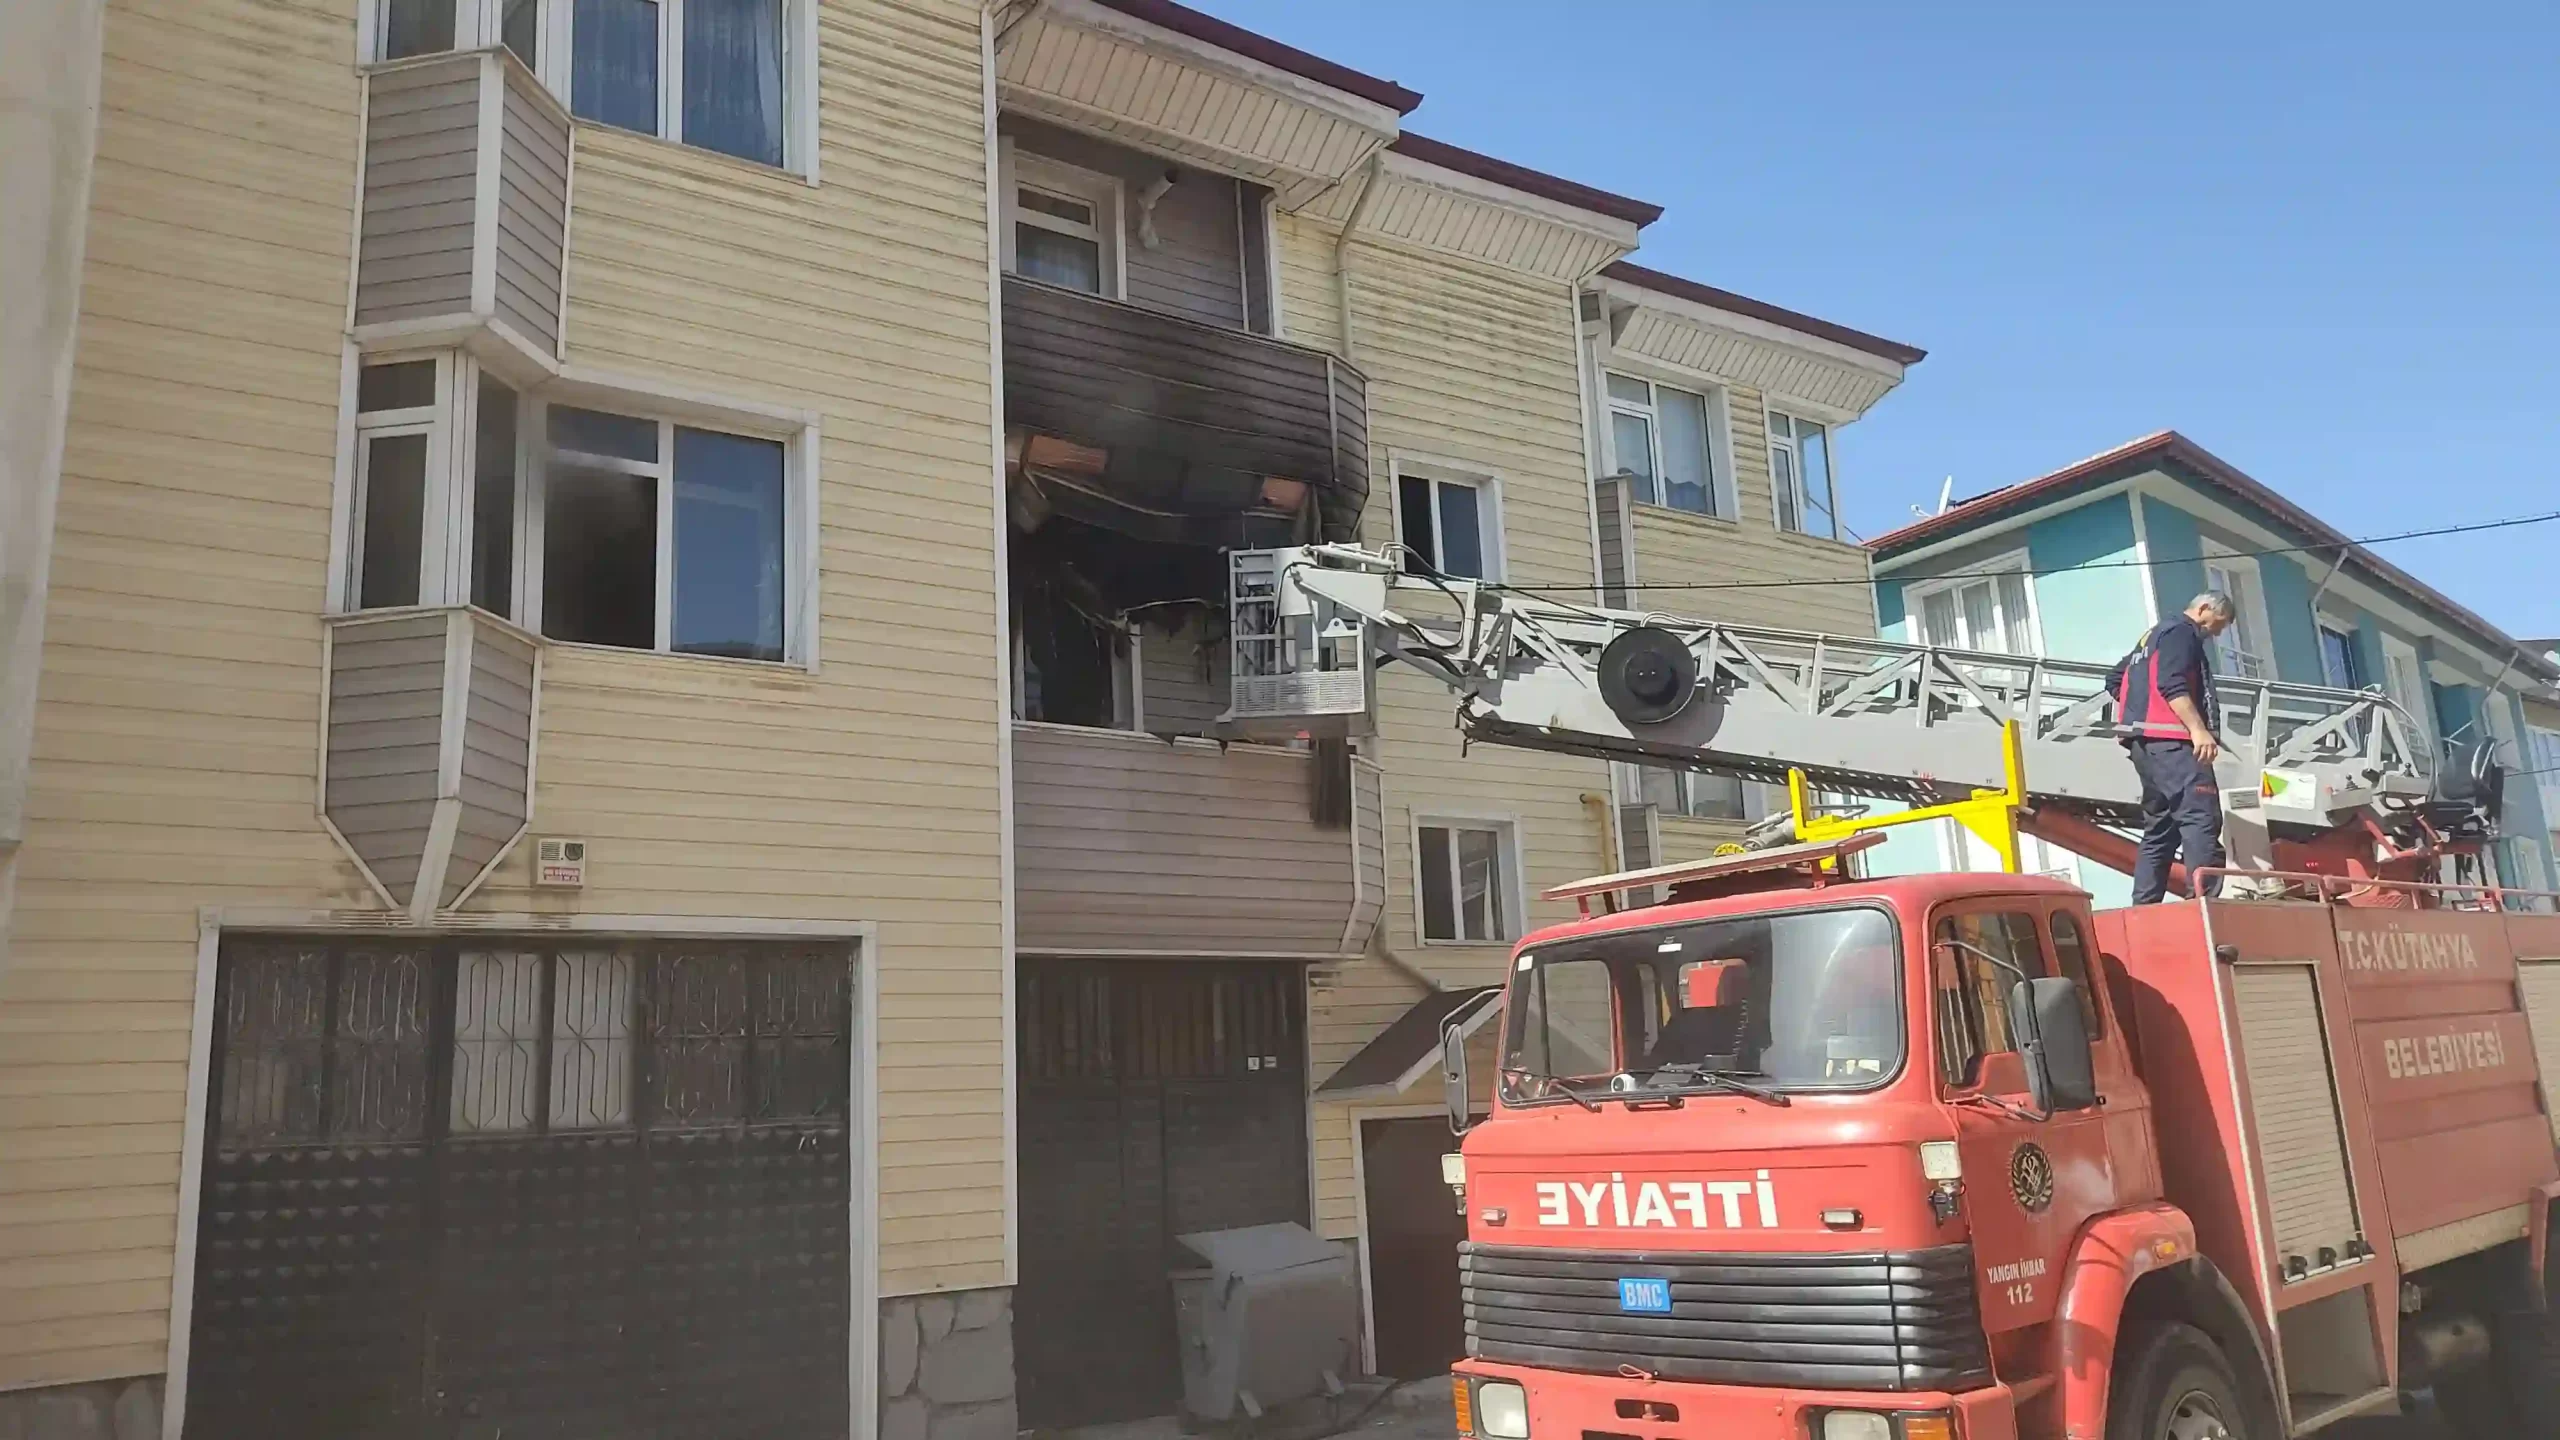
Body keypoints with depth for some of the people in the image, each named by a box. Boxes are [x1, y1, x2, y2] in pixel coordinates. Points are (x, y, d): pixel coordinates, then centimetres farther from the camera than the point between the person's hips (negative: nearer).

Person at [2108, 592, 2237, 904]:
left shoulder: (2153, 636, 27)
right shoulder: (2182, 632, -2)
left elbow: (2115, 679, 32)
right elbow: (2172, 684, -17)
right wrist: (2198, 729, -25)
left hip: (2145, 743, 10)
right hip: (2170, 741, -10)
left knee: (2159, 829, 9)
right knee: (2201, 819, -20)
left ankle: (2144, 908, 5)